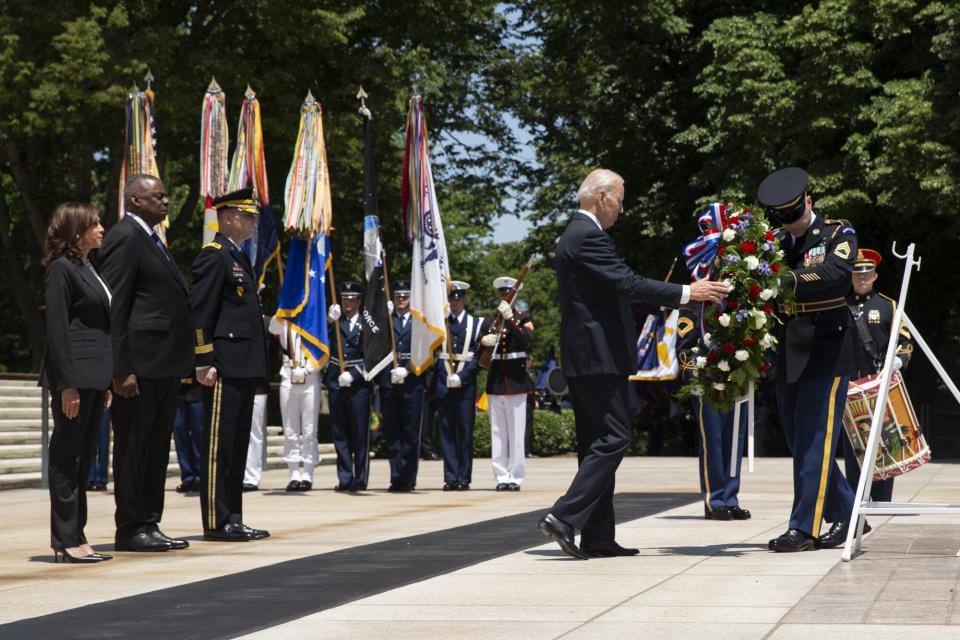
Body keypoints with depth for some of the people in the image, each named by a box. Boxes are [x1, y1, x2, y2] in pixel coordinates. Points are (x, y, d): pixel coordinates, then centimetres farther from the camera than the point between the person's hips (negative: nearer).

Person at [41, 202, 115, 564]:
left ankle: (72, 535, 15)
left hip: (94, 376, 9)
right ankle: (66, 540, -1)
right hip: (75, 377, -9)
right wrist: (67, 384, -19)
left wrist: (106, 381, 17)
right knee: (67, 458, -4)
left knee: (84, 457, 10)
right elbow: (57, 329, -14)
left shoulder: (88, 269, 17)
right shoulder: (62, 269, -9)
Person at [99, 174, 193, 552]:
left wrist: (183, 362, 17)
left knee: (157, 449, 13)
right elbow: (113, 308, -16)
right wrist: (122, 370, -21)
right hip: (140, 364, -10)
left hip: (165, 365, 10)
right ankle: (130, 529, 3)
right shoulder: (125, 238, -10)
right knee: (133, 447, -2)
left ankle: (149, 525, 19)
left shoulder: (151, 240, 19)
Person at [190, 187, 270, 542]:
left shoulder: (239, 257, 20)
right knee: (218, 445, -6)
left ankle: (232, 519, 16)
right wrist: (205, 363, -20)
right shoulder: (214, 255, -10)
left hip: (244, 367, 10)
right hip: (224, 367, -10)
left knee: (238, 445, 12)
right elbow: (200, 311, -16)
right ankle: (216, 522, -3)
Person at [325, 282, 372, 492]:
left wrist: (353, 375, -10)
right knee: (340, 432, 4)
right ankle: (345, 478, 9)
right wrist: (329, 321, -16)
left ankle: (360, 478, 4)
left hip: (358, 382, -3)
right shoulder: (334, 321, 10)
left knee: (360, 432, -1)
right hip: (335, 381, 3)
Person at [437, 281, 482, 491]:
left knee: (465, 432, -1)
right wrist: (445, 378, -4)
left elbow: (478, 357, 1)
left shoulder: (475, 324, 8)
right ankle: (450, 478, 3)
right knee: (447, 432, 0)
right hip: (445, 385, 1)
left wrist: (461, 377, -10)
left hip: (466, 385, -1)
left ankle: (464, 478, 2)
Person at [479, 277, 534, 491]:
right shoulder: (489, 321, 12)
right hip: (495, 382, 3)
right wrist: (484, 341, -12)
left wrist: (509, 318, -23)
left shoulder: (523, 319, 4)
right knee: (498, 432, 4)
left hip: (516, 381, -3)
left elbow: (525, 339, -17)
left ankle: (515, 477, 1)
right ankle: (502, 476, 7)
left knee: (516, 432, -2)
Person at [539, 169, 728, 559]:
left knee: (596, 443, 10)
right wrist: (686, 293, -16)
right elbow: (628, 284, -21)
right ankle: (564, 517, -15)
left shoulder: (576, 235, 19)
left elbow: (620, 289, 24)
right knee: (613, 438, -10)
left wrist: (673, 301, 24)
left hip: (583, 358, 11)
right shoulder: (588, 237, -14)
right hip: (598, 355, -11)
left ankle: (597, 538, 10)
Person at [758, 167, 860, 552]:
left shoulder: (838, 234, -1)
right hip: (788, 355, 6)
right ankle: (846, 516, 22)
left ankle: (805, 528, -8)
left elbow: (838, 270, -22)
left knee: (814, 441, -9)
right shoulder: (775, 243, 12)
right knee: (801, 443, 9)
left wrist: (794, 280, -38)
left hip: (827, 350, -6)